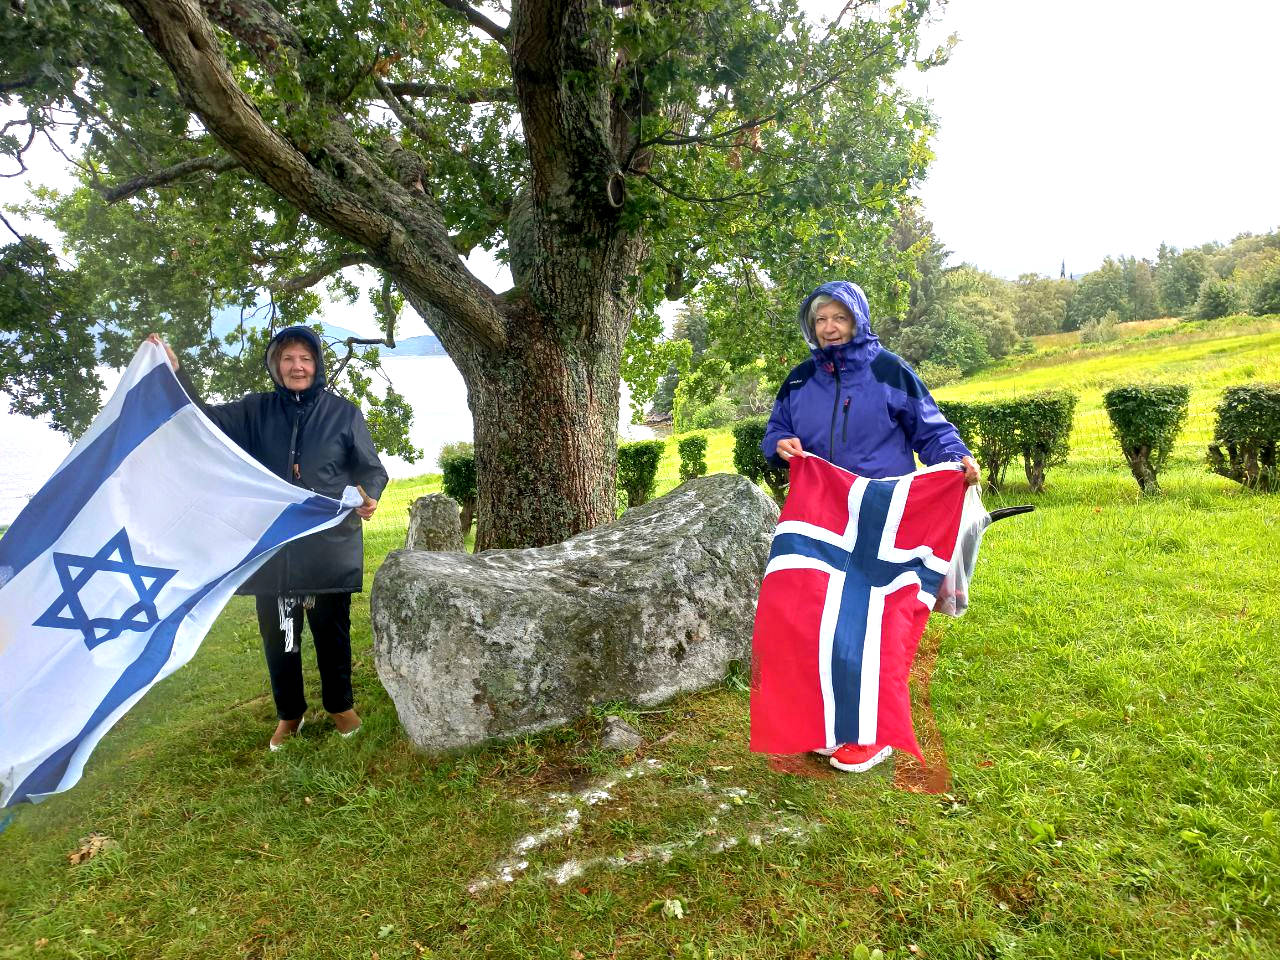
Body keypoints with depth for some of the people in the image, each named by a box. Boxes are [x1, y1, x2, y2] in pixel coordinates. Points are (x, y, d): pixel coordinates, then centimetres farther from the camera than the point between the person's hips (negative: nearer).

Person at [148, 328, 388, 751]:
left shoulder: (343, 412, 0)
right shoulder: (256, 411, 6)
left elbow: (371, 467, 1)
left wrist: (370, 496, -20)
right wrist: (175, 372, -12)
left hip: (330, 546, -2)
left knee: (332, 631, 10)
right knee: (277, 634, 12)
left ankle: (340, 705, 31)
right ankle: (289, 713, 31)